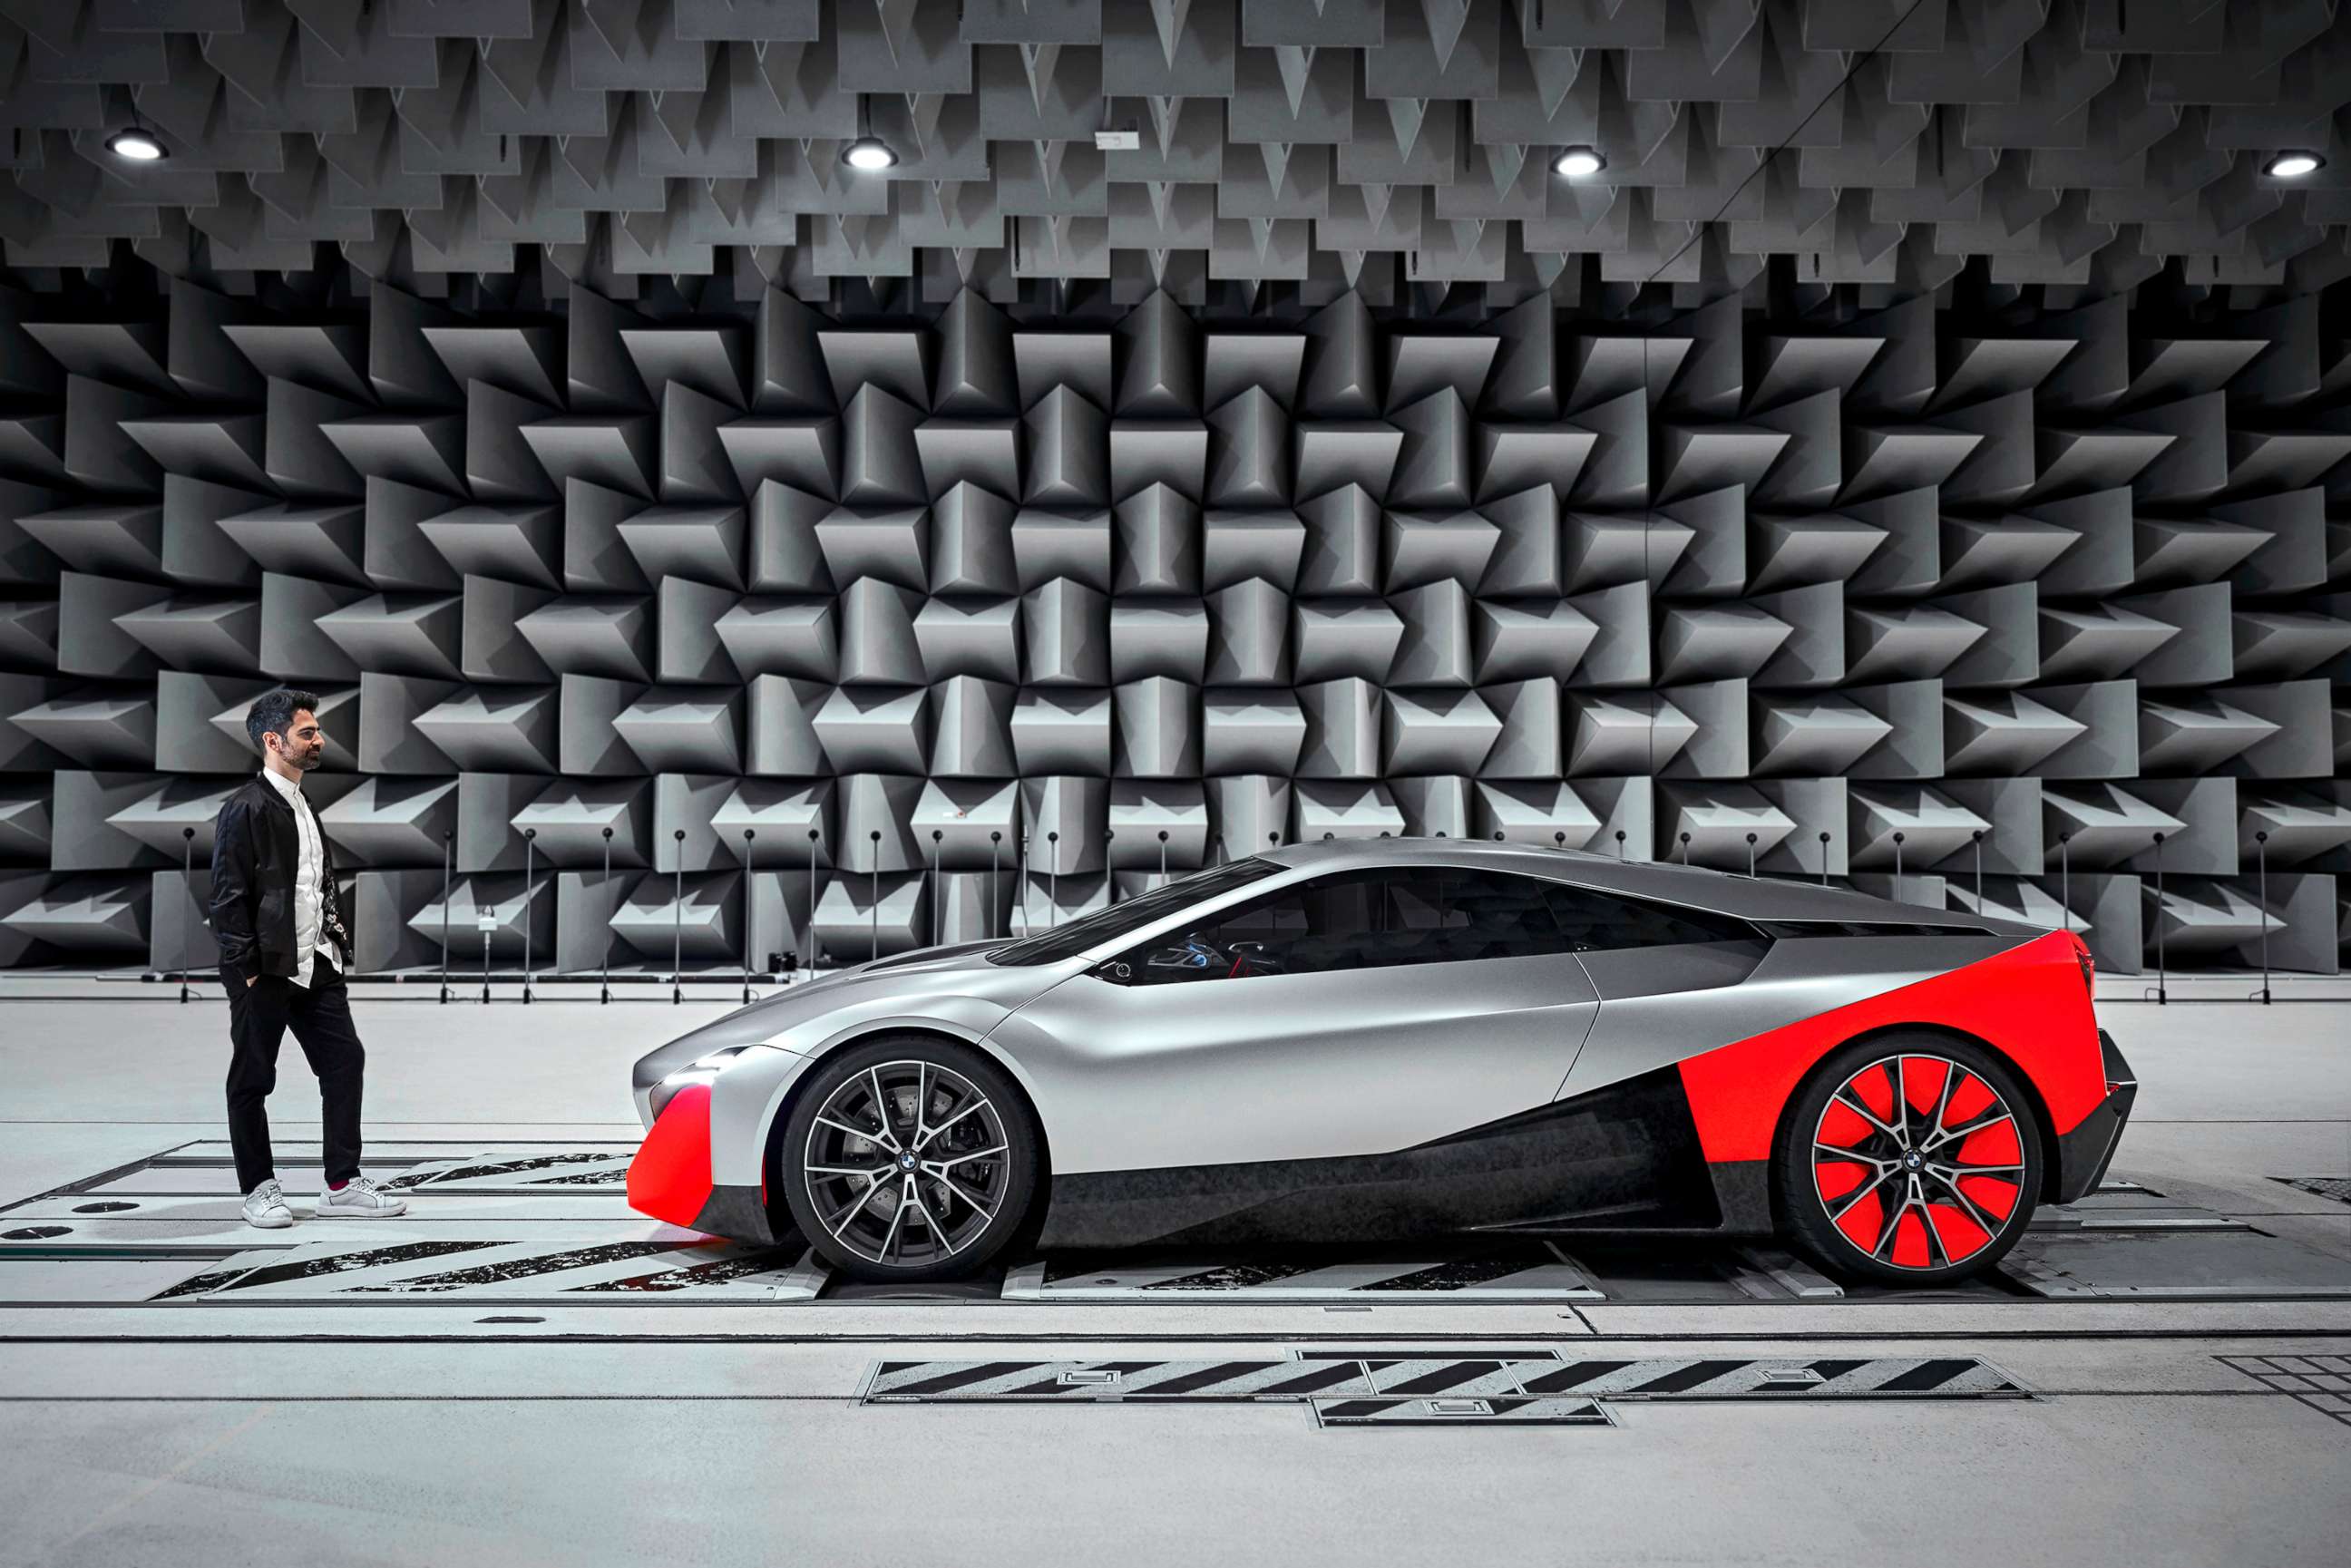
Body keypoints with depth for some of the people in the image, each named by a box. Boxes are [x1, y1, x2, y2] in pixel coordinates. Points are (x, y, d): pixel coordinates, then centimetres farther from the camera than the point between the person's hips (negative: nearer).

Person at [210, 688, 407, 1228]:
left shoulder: (301, 805, 15)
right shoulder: (246, 808, -11)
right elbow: (229, 896, -14)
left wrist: (337, 947, 13)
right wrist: (245, 970, -16)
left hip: (315, 966, 8)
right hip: (265, 973, -8)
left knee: (345, 1061, 5)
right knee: (252, 1080, 6)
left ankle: (343, 1185, 11)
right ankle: (259, 1189, 18)